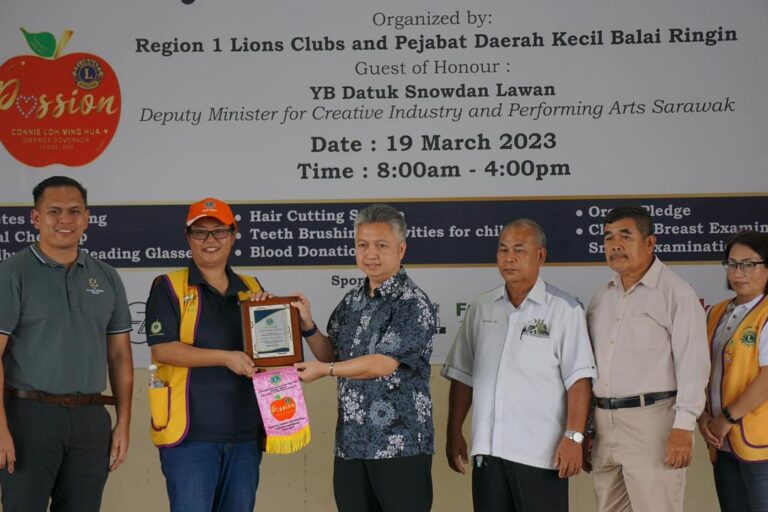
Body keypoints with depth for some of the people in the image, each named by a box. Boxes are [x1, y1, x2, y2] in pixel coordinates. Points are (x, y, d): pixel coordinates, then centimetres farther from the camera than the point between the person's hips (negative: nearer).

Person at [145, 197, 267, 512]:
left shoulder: (251, 289, 15)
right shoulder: (169, 287, 1)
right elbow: (162, 349, -10)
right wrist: (226, 358, -17)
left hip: (245, 431, 5)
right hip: (190, 431, -5)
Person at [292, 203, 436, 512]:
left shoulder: (414, 304, -11)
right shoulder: (351, 302, 12)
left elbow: (383, 363, -17)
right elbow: (334, 355, 19)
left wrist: (323, 370, -8)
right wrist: (307, 325, 2)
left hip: (401, 444, -7)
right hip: (350, 443, 7)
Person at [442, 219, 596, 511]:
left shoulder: (564, 309, -3)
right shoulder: (481, 308, 10)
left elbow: (579, 380, -7)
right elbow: (462, 376, 14)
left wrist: (574, 437, -14)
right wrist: (454, 433, 10)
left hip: (540, 451, -4)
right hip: (487, 449, 4)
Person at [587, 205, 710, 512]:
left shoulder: (676, 293, -5)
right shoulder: (602, 298, 16)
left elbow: (692, 364, -11)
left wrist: (683, 427, -17)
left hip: (651, 419, -7)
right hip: (604, 422, 7)